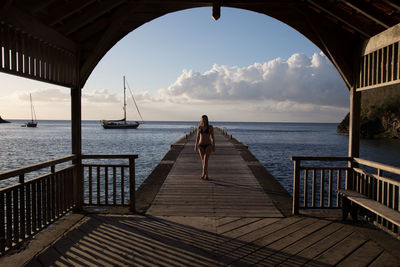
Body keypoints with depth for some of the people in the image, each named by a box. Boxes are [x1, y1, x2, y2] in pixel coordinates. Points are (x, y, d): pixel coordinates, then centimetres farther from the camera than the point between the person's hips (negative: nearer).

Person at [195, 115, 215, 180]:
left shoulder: (210, 127, -2)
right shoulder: (199, 127, 5)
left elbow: (212, 137, -1)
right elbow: (197, 137, 10)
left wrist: (214, 146, -5)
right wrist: (196, 146, 6)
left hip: (208, 145, -3)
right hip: (201, 146, 3)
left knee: (206, 159, -18)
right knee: (203, 160, 6)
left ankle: (203, 174, -25)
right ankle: (206, 175, 17)